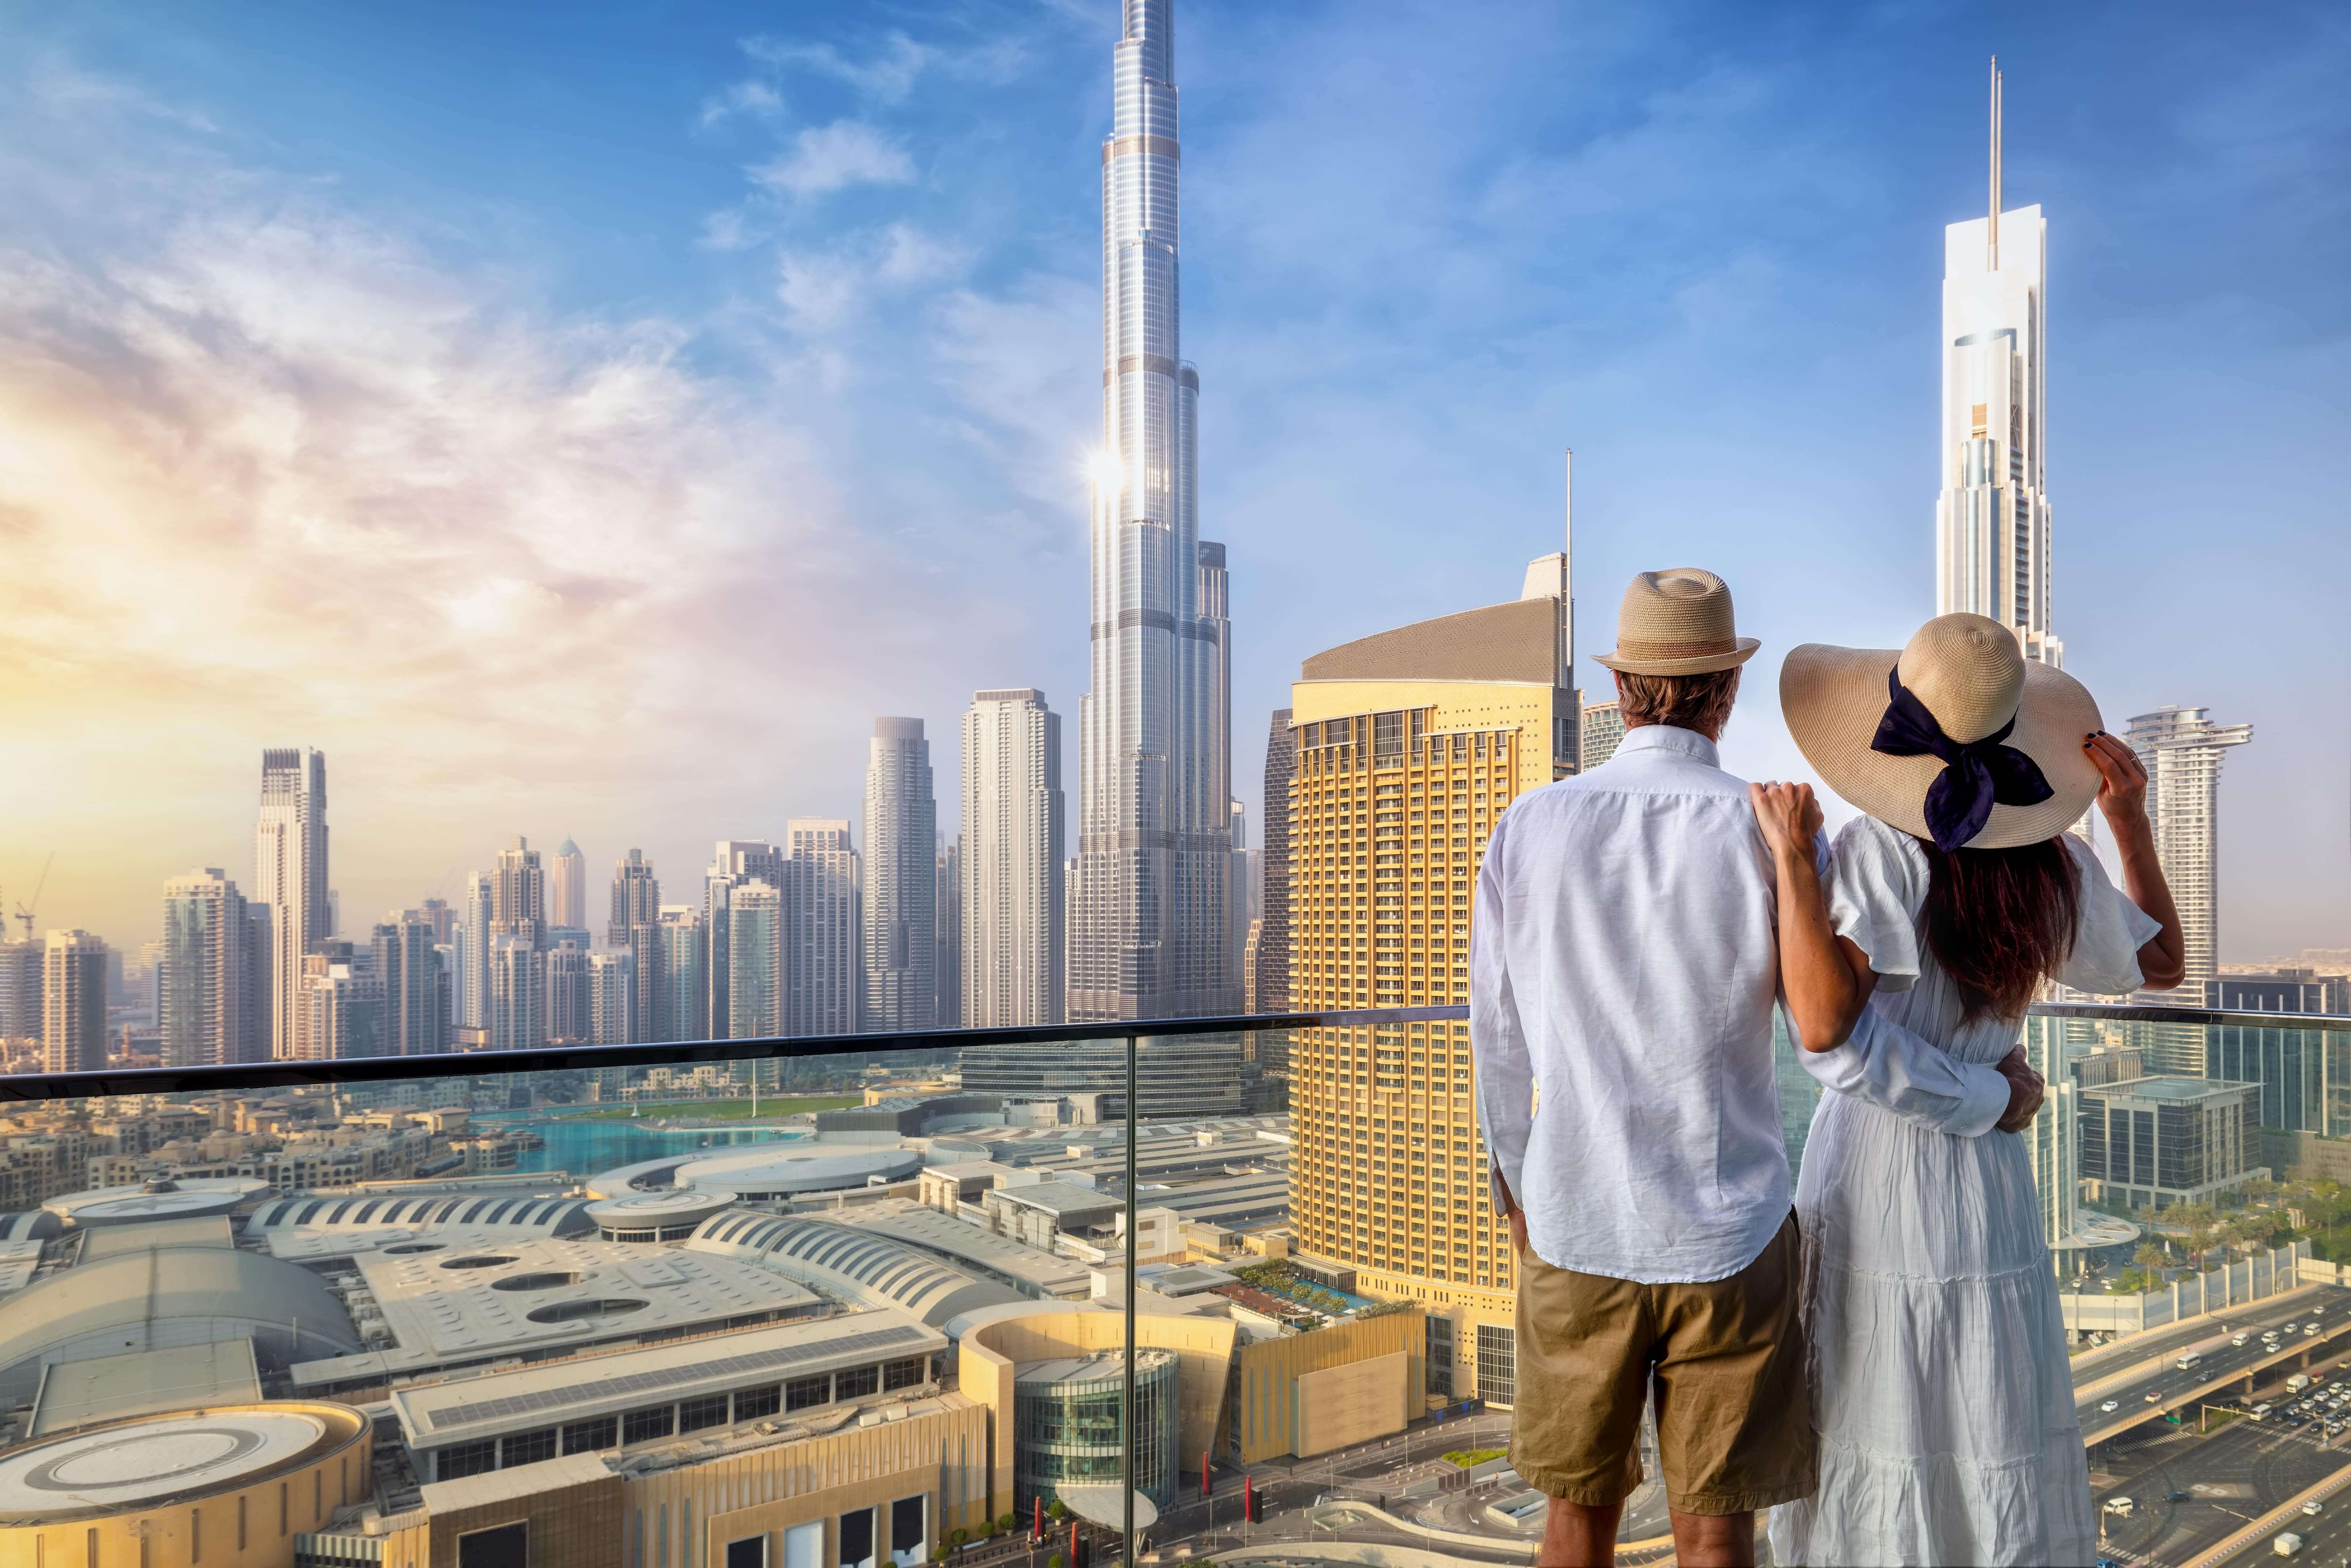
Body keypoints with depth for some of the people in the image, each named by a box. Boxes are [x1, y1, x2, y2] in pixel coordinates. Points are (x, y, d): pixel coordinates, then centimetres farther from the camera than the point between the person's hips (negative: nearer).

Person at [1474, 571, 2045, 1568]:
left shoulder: (1530, 828, -5)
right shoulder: (1773, 834, -11)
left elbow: (1498, 1043, 3)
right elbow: (1844, 1049, -11)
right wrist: (1996, 1099, 9)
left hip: (1576, 1232, 2)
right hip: (1728, 1238, -1)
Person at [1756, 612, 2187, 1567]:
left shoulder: (1882, 850, -19)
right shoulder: (2057, 864, -4)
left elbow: (1823, 1024, -31)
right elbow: (2163, 962, 16)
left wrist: (1793, 857, -27)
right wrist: (2131, 817, 8)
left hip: (1868, 1171, -4)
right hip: (1985, 1168, 4)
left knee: (1864, 1439, 13)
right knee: (1996, 1455, 18)